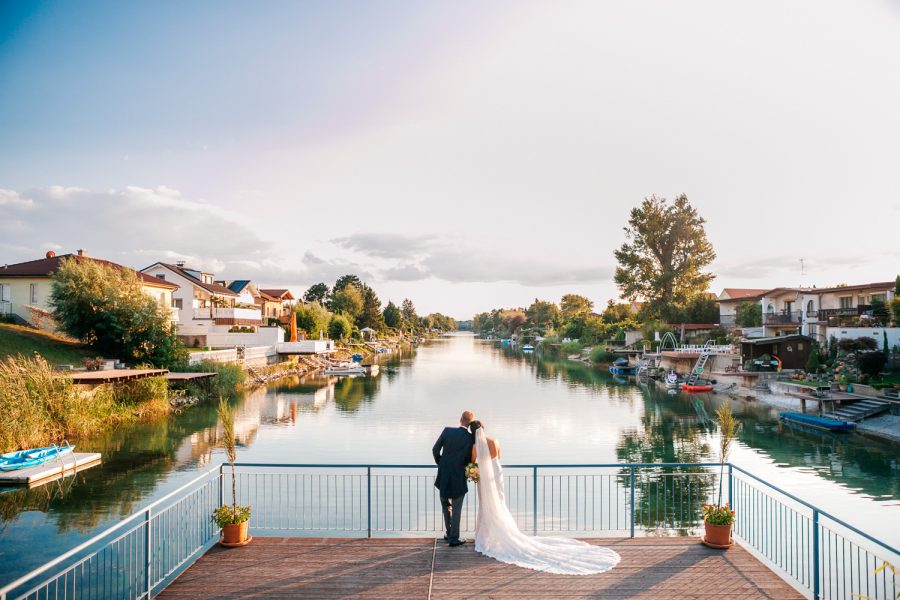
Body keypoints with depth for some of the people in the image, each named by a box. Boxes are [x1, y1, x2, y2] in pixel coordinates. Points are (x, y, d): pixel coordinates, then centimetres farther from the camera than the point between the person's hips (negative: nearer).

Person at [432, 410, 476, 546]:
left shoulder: (447, 430, -7)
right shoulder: (471, 438, -13)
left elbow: (435, 450, -2)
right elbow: (469, 459, -8)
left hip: (444, 476, 3)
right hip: (458, 479, -3)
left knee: (446, 506, 22)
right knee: (456, 509, 9)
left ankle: (449, 533, 32)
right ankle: (454, 538, 14)